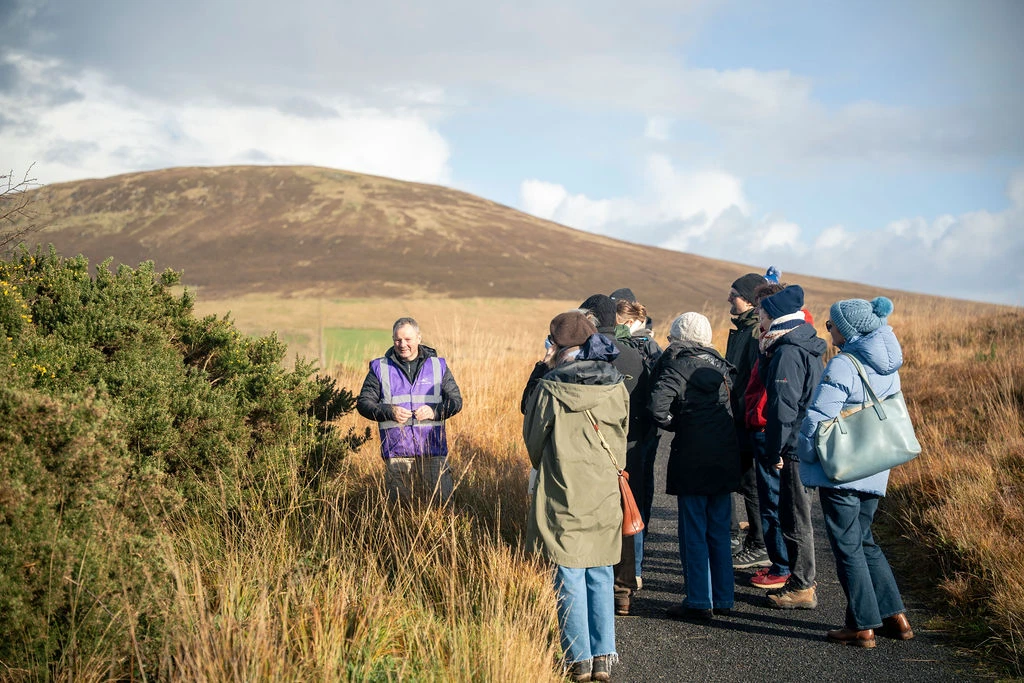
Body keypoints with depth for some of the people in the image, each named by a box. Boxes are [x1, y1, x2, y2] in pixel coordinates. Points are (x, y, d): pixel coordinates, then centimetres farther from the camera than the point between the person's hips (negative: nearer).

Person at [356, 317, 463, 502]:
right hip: (396, 453, 0)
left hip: (434, 451, 0)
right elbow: (363, 403, 4)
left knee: (443, 503, -4)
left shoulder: (438, 366, 10)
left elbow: (456, 400, 7)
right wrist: (389, 412, -14)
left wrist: (435, 410, -13)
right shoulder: (380, 368, 8)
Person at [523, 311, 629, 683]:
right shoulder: (617, 388, -1)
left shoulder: (550, 390, -13)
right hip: (606, 496, 4)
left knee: (570, 578, 5)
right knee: (601, 577, 12)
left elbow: (533, 440, 1)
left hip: (564, 497, -4)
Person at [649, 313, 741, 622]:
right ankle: (723, 599, 18)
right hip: (725, 457, 6)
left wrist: (674, 425, -3)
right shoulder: (720, 366, 11)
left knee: (693, 532, 1)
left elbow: (658, 406, -20)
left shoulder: (677, 367, -8)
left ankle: (699, 602, 3)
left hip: (693, 458, -6)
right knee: (719, 531, 13)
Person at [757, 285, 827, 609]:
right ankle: (802, 579, 27)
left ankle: (801, 588, 7)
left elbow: (783, 406, -20)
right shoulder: (805, 344, 13)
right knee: (794, 515, 18)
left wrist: (774, 451, -16)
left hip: (795, 447, -10)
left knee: (795, 518, -1)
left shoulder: (788, 352, -18)